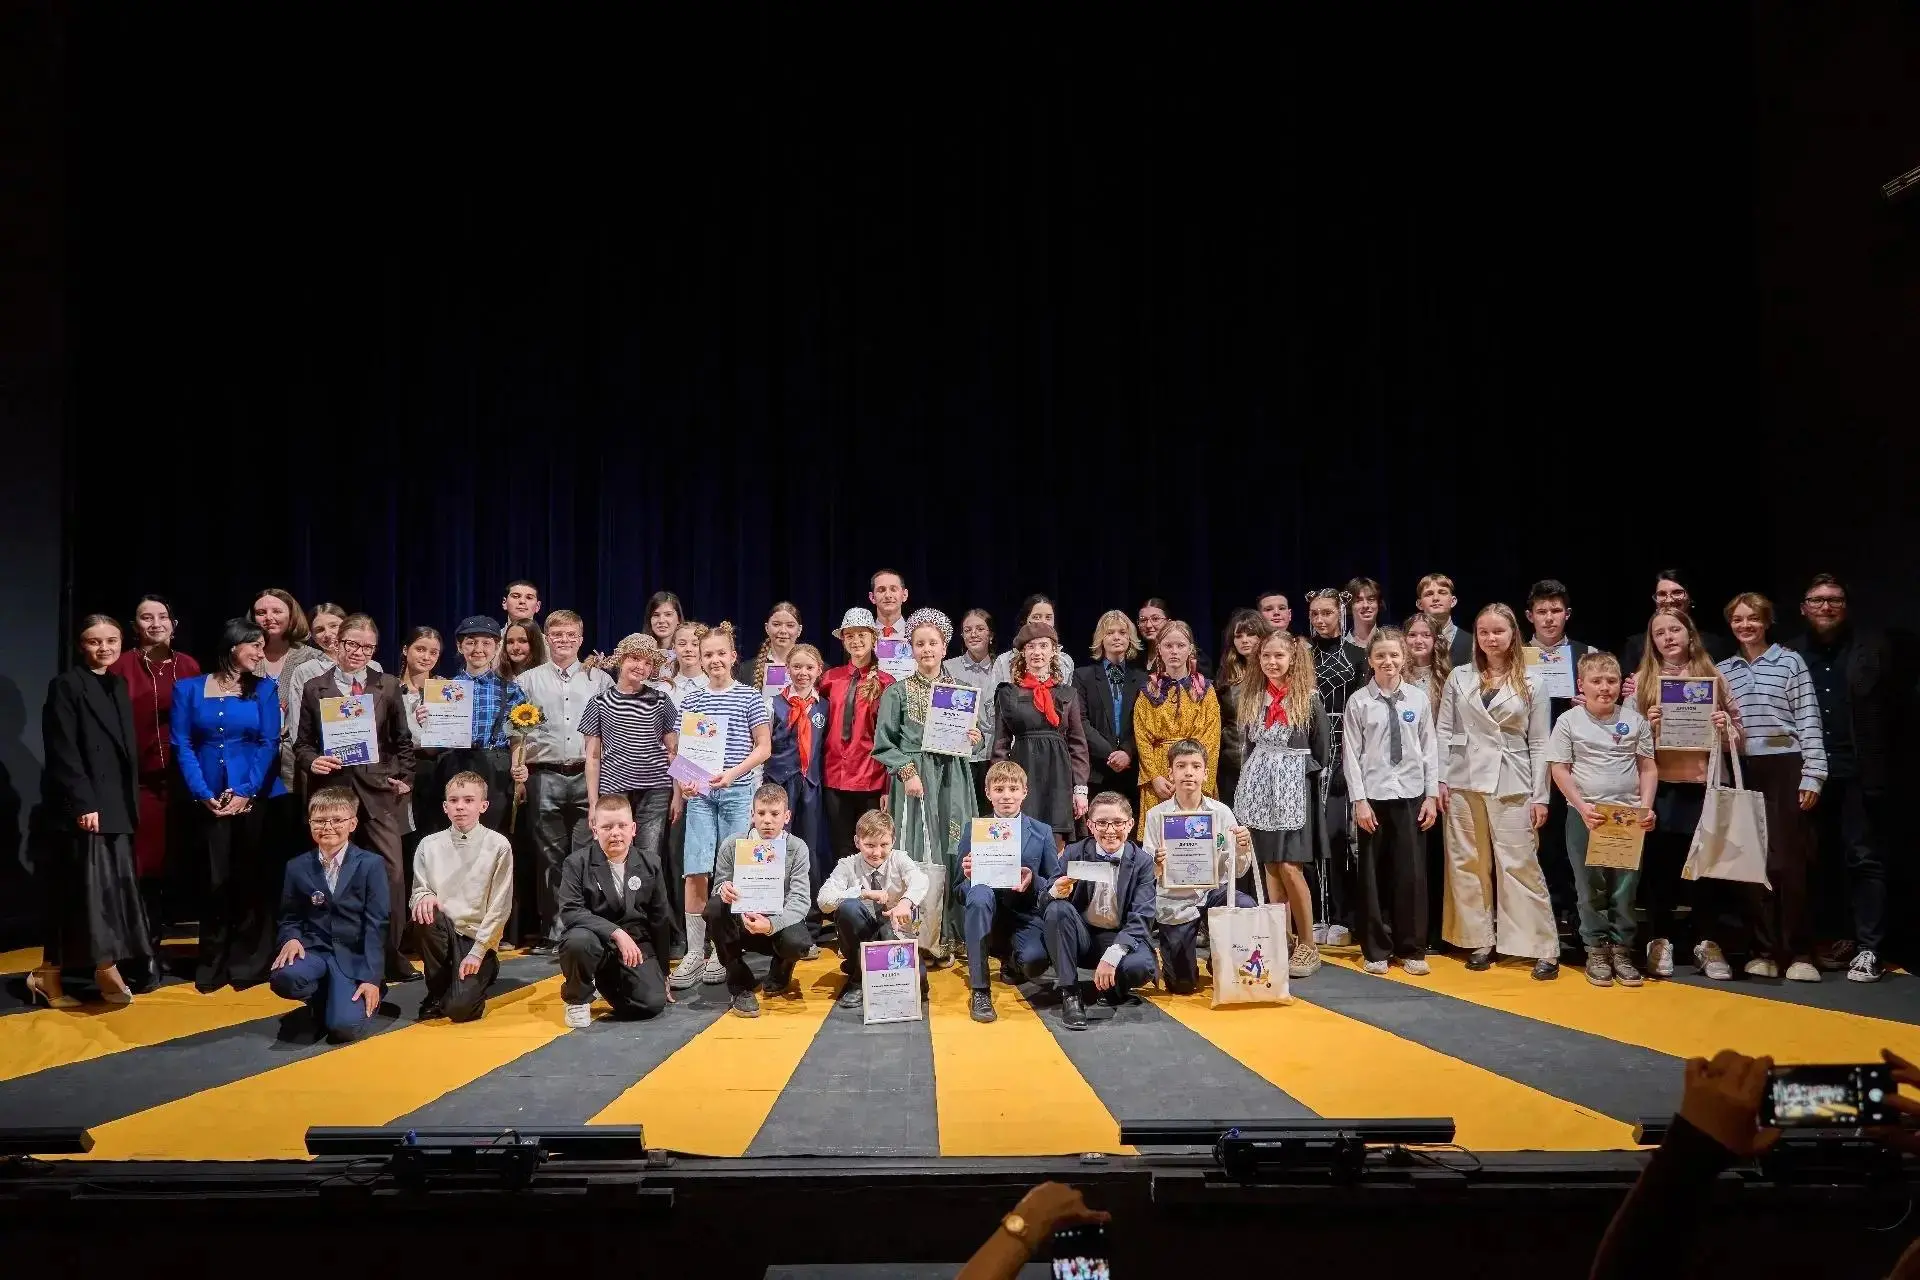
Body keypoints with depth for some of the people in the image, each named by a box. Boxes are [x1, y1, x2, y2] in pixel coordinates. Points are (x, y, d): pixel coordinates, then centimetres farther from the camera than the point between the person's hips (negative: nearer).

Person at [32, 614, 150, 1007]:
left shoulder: (119, 685, 14)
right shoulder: (66, 685, -7)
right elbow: (63, 753, -14)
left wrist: (131, 802, 12)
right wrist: (83, 803, -19)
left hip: (116, 805, 8)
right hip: (82, 806, -8)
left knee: (116, 886, 6)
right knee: (87, 888, -6)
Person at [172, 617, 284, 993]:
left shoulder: (264, 689, 5)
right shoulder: (189, 689, 6)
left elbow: (269, 744, -2)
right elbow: (182, 746, 0)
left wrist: (245, 792, -12)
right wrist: (203, 794, -11)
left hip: (255, 798, 0)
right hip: (208, 801, 0)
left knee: (252, 880, 3)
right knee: (214, 882, 4)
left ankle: (249, 963, 12)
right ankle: (212, 965, 15)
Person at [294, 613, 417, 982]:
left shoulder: (388, 686, 9)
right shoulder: (314, 688, 7)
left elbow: (402, 741, 13)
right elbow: (302, 743, 8)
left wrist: (405, 779, 4)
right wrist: (312, 762, -12)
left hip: (378, 791, 0)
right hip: (333, 790, 0)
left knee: (392, 874, -5)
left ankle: (392, 958, 4)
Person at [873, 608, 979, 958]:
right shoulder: (897, 692, 2)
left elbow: (970, 737, 18)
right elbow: (883, 744, 0)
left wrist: (972, 739, -4)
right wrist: (907, 772, -11)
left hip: (951, 782, 3)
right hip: (913, 780, -3)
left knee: (951, 854, 0)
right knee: (916, 856, -6)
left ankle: (946, 936, 7)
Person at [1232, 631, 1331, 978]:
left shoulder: (1309, 698, -5)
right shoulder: (1251, 697, 8)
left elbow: (1323, 754, -1)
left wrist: (1295, 770, -1)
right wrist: (1259, 771, 8)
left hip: (1293, 789, -4)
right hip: (1260, 788, 5)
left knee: (1289, 867, -9)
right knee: (1269, 867, 6)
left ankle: (1308, 945, 3)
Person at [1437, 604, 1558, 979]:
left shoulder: (1530, 683, 3)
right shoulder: (1459, 678, 6)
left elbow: (1539, 743, 3)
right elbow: (1444, 732, 6)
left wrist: (1540, 795, -1)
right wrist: (1441, 780, -2)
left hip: (1512, 786, -2)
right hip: (1465, 783, 2)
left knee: (1520, 865, -4)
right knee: (1469, 864, 5)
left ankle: (1543, 949, 0)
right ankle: (1481, 941, 14)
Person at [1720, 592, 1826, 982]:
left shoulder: (1790, 661, 2)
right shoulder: (1722, 670, 12)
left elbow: (1809, 721, -2)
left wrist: (1812, 774, -8)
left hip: (1784, 767, -3)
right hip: (1742, 771, 4)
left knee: (1786, 861, -5)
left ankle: (1799, 952, 5)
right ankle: (1765, 950, 12)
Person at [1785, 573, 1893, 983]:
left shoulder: (1873, 648, 4)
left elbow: (1893, 709, 0)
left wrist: (1879, 764, -7)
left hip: (1860, 774, -2)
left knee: (1864, 859, 0)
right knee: (1821, 861, 8)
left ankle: (1868, 949, 3)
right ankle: (1833, 940, 17)